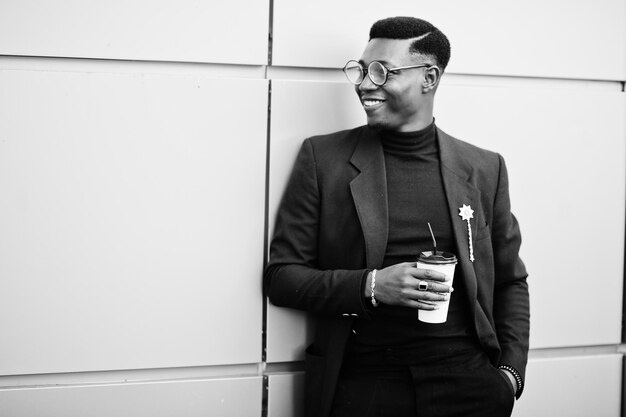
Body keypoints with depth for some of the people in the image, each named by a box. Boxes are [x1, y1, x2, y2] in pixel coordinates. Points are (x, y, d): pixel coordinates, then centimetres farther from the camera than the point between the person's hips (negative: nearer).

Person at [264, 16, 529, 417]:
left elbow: (510, 282, 16)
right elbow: (281, 277, 2)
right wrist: (370, 286, -13)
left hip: (466, 378, 2)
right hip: (361, 383, -2)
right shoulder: (323, 157, 3)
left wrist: (510, 373, 2)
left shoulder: (484, 168, 9)